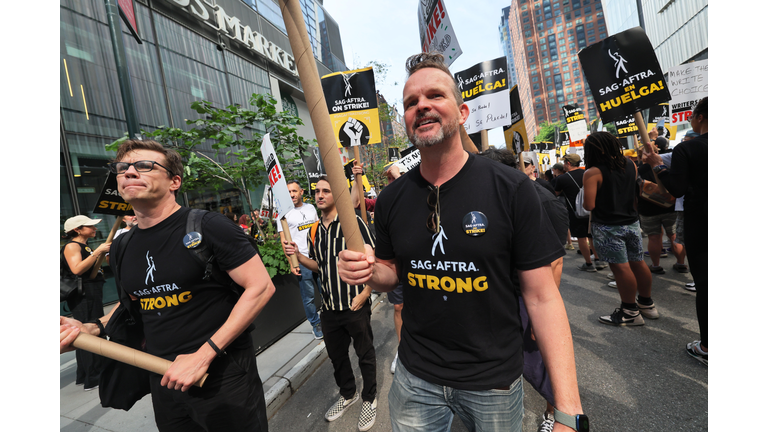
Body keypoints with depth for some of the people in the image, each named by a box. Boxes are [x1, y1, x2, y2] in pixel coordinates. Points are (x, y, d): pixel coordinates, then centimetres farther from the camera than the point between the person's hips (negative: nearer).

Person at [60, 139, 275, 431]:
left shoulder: (206, 227, -17)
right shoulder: (122, 248, 6)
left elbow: (261, 287, -21)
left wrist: (204, 354, -21)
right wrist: (92, 329, 1)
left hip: (222, 376, -6)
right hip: (164, 380, 7)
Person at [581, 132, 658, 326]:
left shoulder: (593, 173, -16)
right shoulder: (630, 164, 5)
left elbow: (589, 205, -21)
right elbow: (635, 195, 17)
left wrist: (583, 202, -1)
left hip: (607, 228, -7)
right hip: (632, 223, 7)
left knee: (621, 268, 0)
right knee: (638, 263, 17)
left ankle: (631, 312, 12)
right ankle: (647, 304, 33)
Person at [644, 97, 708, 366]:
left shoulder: (685, 149, -12)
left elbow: (677, 190, -16)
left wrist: (657, 165, -7)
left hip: (699, 225, -5)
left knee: (704, 283, 2)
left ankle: (707, 347, 11)